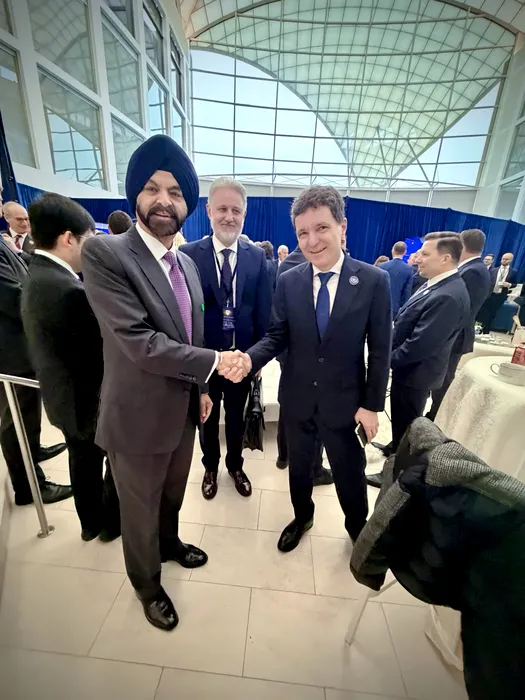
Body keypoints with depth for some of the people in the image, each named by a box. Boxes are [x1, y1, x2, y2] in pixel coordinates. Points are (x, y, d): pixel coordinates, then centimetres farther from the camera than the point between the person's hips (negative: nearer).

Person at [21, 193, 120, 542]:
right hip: (92, 401, -8)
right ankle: (111, 523, 39)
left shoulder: (37, 277, 1)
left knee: (84, 463, 25)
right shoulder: (71, 291, -30)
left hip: (65, 397, 9)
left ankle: (91, 523, 47)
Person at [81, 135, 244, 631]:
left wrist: (202, 388, 12)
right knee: (141, 511, 20)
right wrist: (213, 363, -19)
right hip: (138, 417, -6)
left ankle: (170, 543, 60)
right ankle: (147, 586, 49)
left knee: (172, 496, 29)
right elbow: (139, 343, -27)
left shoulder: (187, 263, 5)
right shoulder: (103, 252, -18)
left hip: (183, 409, 6)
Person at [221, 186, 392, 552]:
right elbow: (277, 336, -3)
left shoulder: (374, 280, -11)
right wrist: (250, 359, -23)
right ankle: (302, 517, 54)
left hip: (344, 400, -2)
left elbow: (380, 349, -8)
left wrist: (372, 404, -7)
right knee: (299, 466, 23)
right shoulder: (288, 281, -6)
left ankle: (358, 528, 51)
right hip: (297, 397, 2)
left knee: (350, 472, 20)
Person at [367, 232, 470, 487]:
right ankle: (396, 449, 51)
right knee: (401, 418, 27)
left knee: (405, 422, 10)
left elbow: (420, 345, -30)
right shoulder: (437, 284, 3)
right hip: (409, 367, 9)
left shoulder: (448, 297, -29)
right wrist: (391, 355, 4)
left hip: (416, 371, -9)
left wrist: (388, 360, -16)